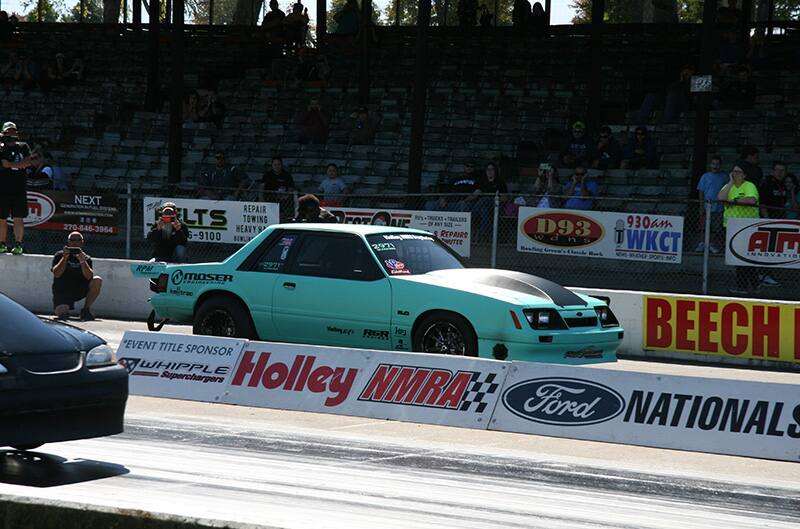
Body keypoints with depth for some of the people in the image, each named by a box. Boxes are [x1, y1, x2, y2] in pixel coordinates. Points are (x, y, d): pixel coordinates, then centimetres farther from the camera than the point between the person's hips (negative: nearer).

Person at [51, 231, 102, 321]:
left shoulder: (86, 258, 4)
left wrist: (82, 261, -28)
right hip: (62, 292, -3)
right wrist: (65, 258, -23)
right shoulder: (60, 255, -1)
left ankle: (86, 310, -12)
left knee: (97, 281, -21)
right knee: (61, 313, -30)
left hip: (80, 291, 3)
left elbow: (89, 277, -15)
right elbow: (56, 274, -17)